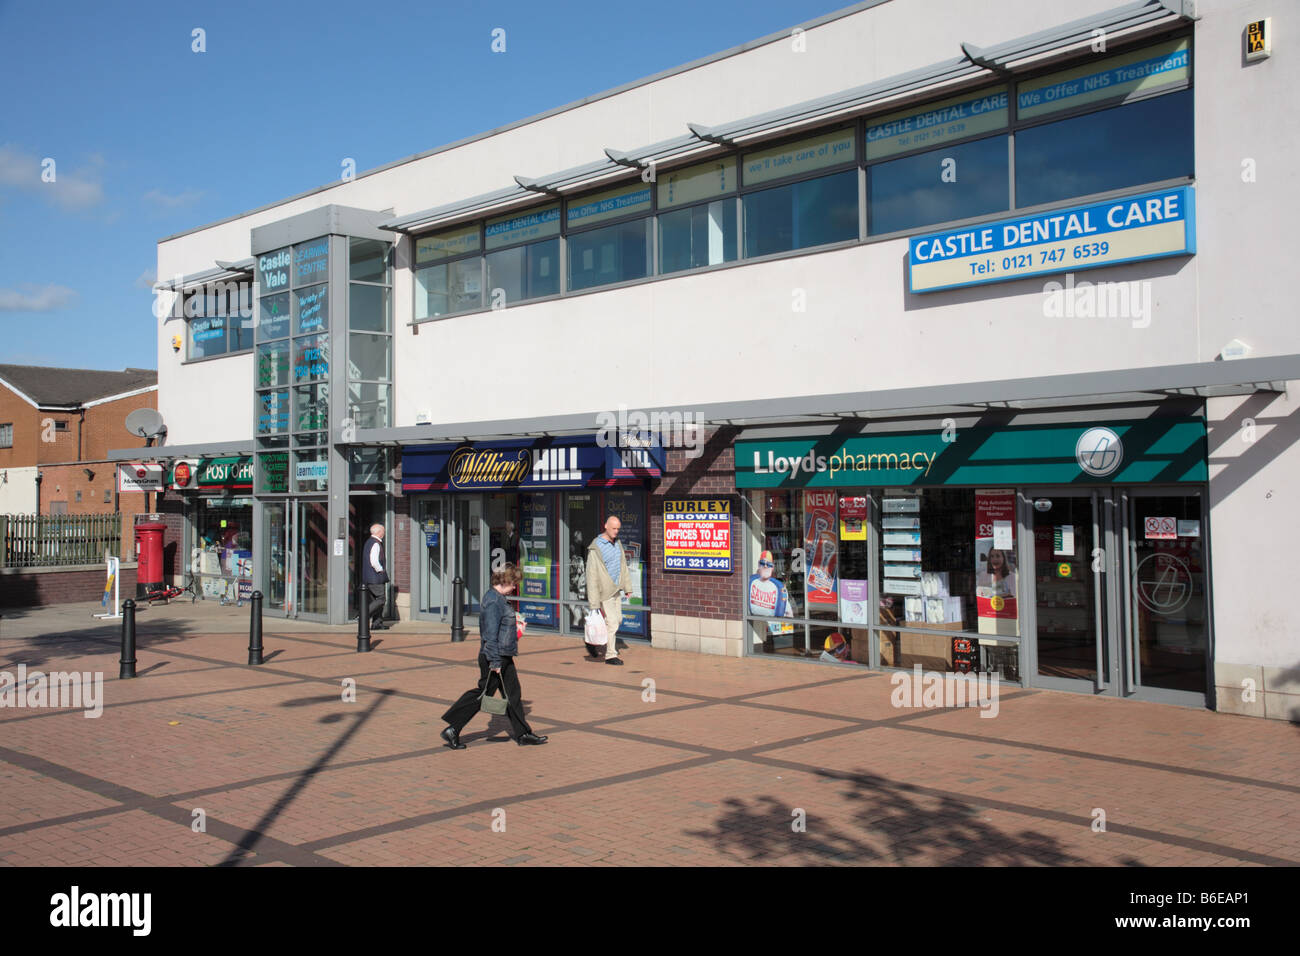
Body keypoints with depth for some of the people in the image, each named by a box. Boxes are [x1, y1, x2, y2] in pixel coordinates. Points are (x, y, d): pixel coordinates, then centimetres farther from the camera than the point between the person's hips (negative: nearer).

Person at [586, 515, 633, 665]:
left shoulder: (617, 543, 7)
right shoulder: (595, 548, -18)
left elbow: (623, 566, 16)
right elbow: (592, 575, -18)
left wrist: (627, 586, 13)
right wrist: (594, 602, -19)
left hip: (616, 589, 8)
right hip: (604, 592, -8)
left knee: (618, 619, 15)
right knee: (612, 623, -4)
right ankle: (611, 655, 10)